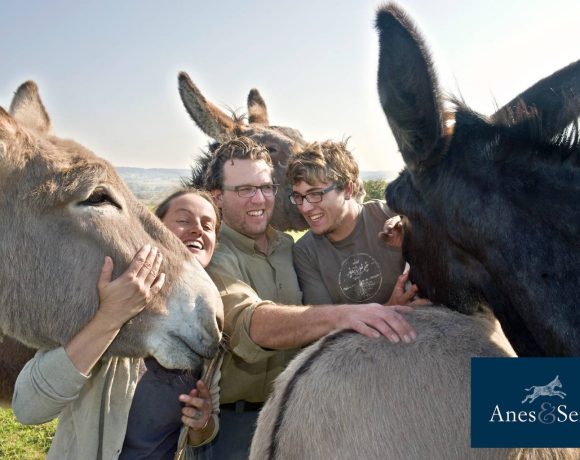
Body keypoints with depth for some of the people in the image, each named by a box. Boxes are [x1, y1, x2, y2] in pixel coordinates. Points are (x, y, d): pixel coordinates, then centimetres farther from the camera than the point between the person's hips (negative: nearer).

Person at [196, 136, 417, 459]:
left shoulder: (287, 245, 1)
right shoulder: (213, 257, -19)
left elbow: (304, 316, 6)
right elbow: (254, 325, -35)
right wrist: (340, 315, -51)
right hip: (237, 419, -5)